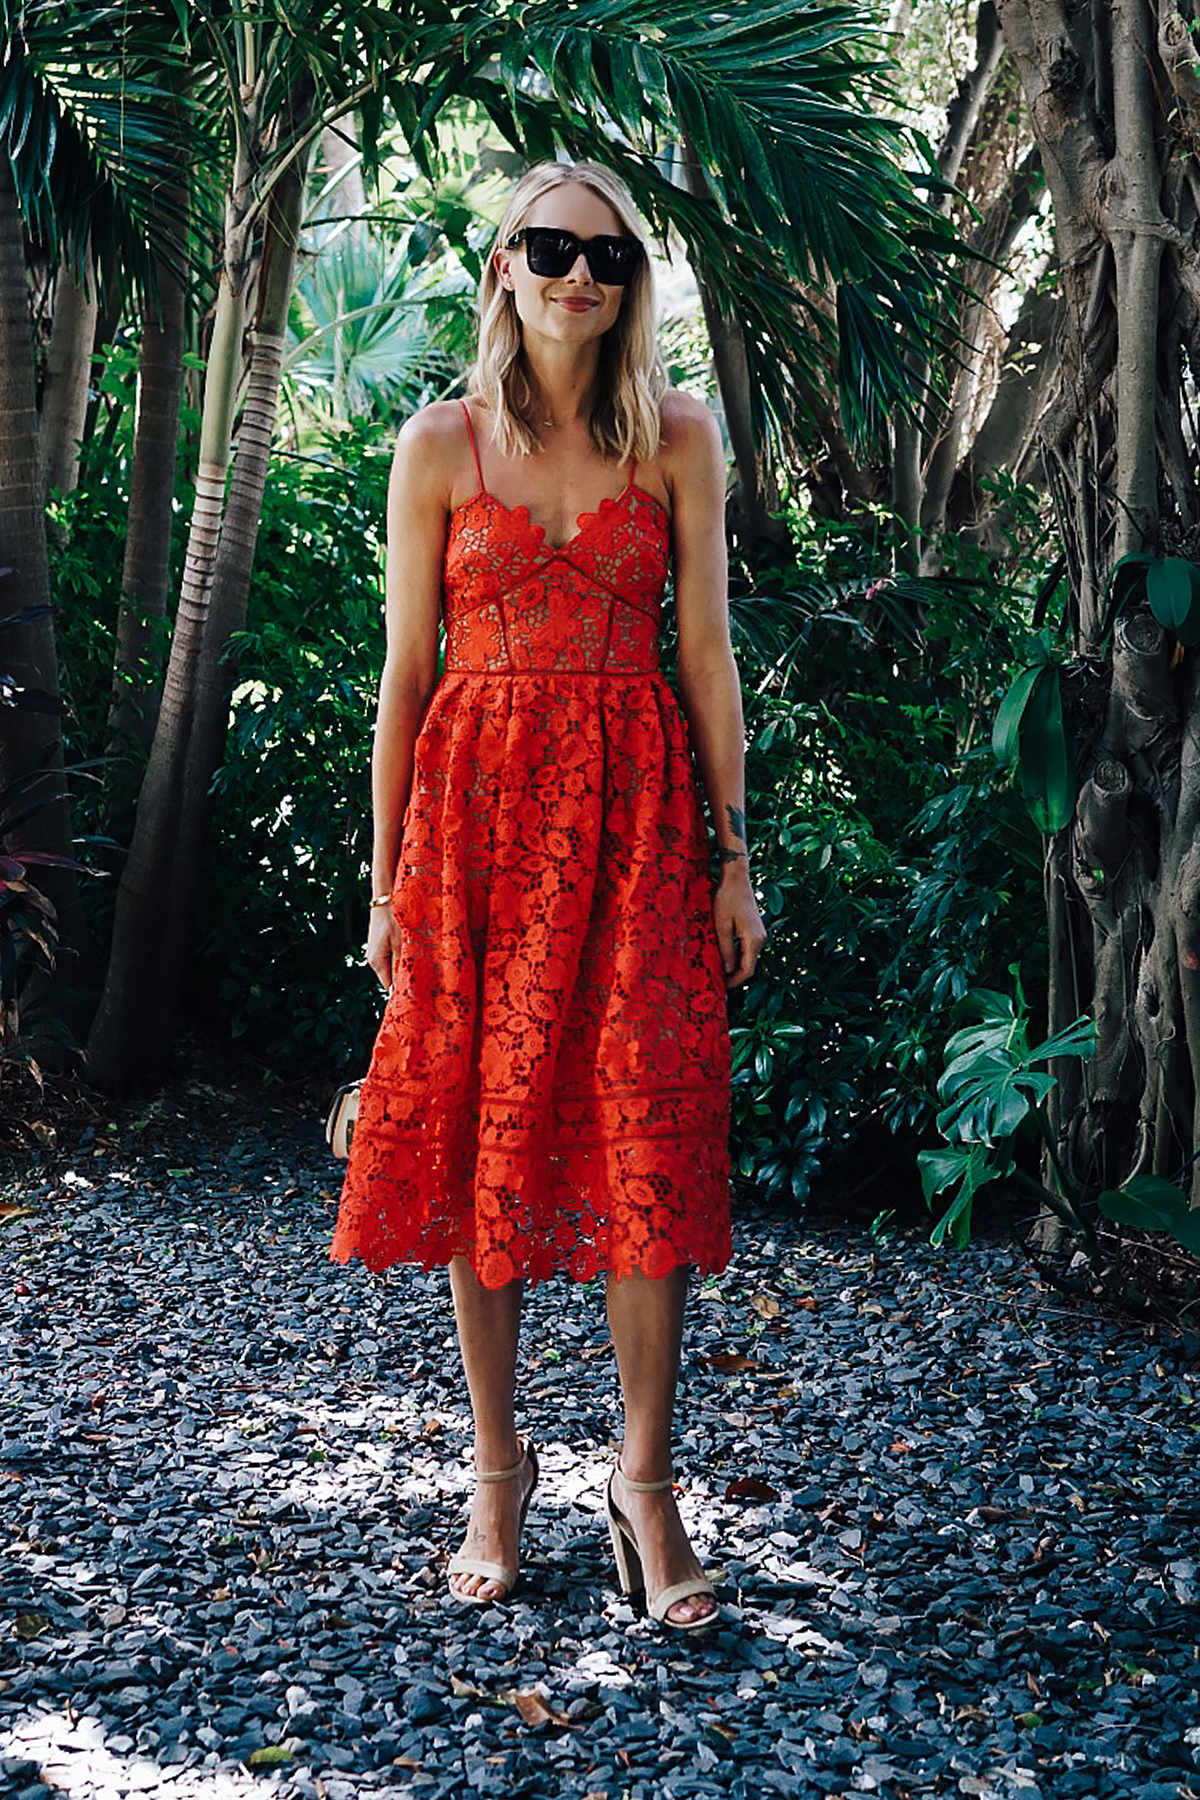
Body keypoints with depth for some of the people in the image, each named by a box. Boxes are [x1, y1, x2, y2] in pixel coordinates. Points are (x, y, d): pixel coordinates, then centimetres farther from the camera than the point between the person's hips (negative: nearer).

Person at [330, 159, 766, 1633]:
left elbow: (707, 655, 5)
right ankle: (499, 1467, 18)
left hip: (636, 808, 0)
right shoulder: (440, 445, 5)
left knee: (646, 1130, -4)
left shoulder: (676, 440, 6)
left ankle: (644, 1475, 8)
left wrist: (733, 856, 1)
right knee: (480, 1130, 4)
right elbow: (406, 676, 5)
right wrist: (387, 881, 4)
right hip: (476, 806, 0)